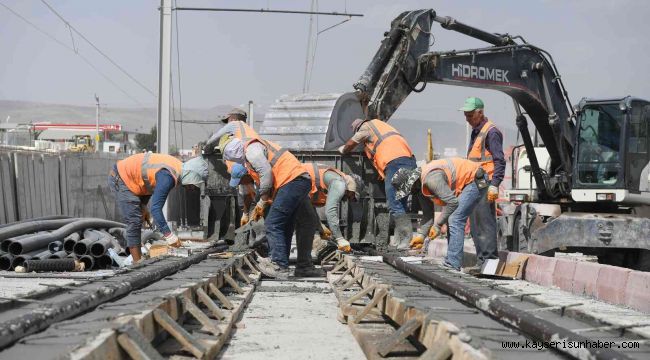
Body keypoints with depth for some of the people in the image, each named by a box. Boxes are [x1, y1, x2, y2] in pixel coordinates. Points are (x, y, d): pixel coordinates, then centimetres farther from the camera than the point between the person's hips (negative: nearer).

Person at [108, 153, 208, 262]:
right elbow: (155, 208, -35)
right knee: (134, 222, -11)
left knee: (136, 221, 13)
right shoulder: (168, 176, -31)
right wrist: (168, 235, -33)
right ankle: (137, 262, -9)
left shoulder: (177, 166, -1)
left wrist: (143, 206, 12)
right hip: (121, 179, -10)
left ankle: (139, 259, 19)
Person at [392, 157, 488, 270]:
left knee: (455, 221, -17)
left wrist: (437, 225, -16)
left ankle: (452, 265, -17)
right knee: (453, 221, 12)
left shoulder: (431, 178, -26)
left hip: (477, 181, -11)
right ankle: (451, 261, 18)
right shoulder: (422, 182, 6)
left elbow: (452, 202, -26)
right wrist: (421, 235, 2)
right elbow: (428, 213, 11)